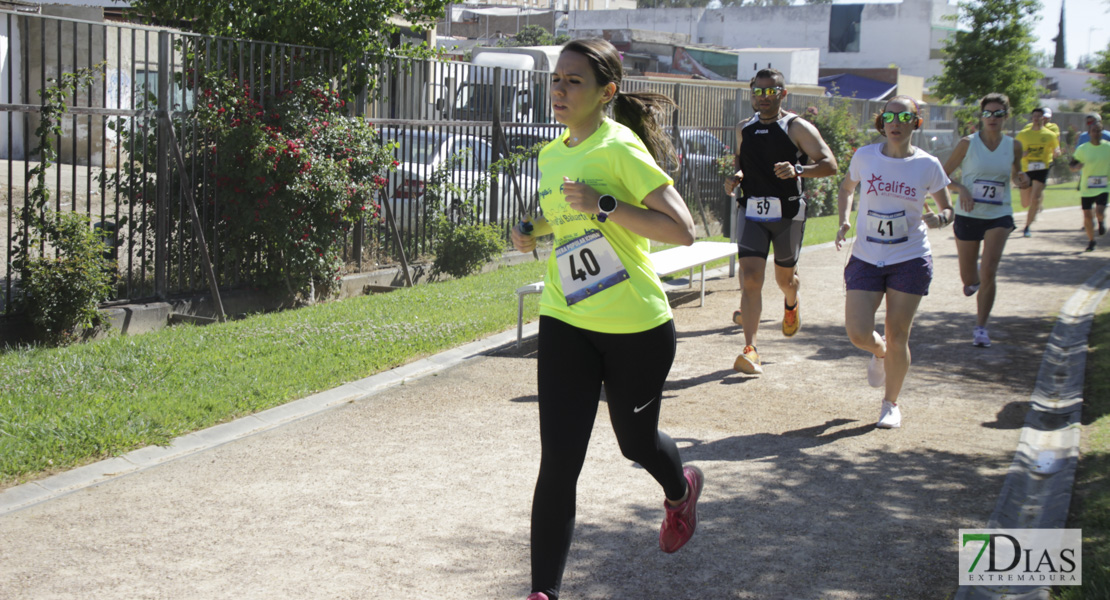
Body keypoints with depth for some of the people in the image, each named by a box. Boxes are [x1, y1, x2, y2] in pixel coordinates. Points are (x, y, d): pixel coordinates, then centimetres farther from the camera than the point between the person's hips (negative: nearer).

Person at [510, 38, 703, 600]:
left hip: (637, 327, -5)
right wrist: (533, 232, 6)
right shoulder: (551, 154, 8)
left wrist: (605, 206, -27)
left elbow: (682, 230, -20)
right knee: (557, 462, -6)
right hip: (566, 323, 5)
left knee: (635, 441, 17)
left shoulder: (620, 148, -15)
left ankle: (681, 489, 53)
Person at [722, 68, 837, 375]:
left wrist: (798, 170, -30)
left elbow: (830, 165, -12)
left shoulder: (797, 127, -6)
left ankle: (791, 305, 53)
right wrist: (734, 178, 4)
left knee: (785, 276, 15)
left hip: (788, 213, -2)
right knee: (750, 278, -12)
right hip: (751, 212, 2)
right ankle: (750, 350, -14)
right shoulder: (743, 129, 9)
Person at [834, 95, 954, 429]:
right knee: (858, 334, -7)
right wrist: (844, 221, -1)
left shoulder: (928, 165, -4)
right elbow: (846, 189, 17)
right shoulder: (865, 156, -2)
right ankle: (880, 353, 31)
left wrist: (937, 219, -18)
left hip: (910, 260, -1)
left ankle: (891, 403, 21)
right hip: (866, 259, 1)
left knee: (897, 336, 1)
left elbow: (948, 210, 6)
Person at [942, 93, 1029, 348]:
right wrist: (961, 189, -20)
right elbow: (943, 175, -2)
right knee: (969, 278, 9)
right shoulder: (967, 144, -7)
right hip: (968, 215, 0)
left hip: (999, 216, 0)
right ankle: (973, 279, 48)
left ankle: (981, 327, -2)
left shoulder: (1013, 146, 1)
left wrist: (1021, 179, -8)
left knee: (988, 272, -15)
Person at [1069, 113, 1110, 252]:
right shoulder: (1082, 149, -3)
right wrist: (1077, 166, -20)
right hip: (1086, 188, 1)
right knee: (1087, 215, 4)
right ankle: (1091, 240, 24)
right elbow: (1072, 166, 3)